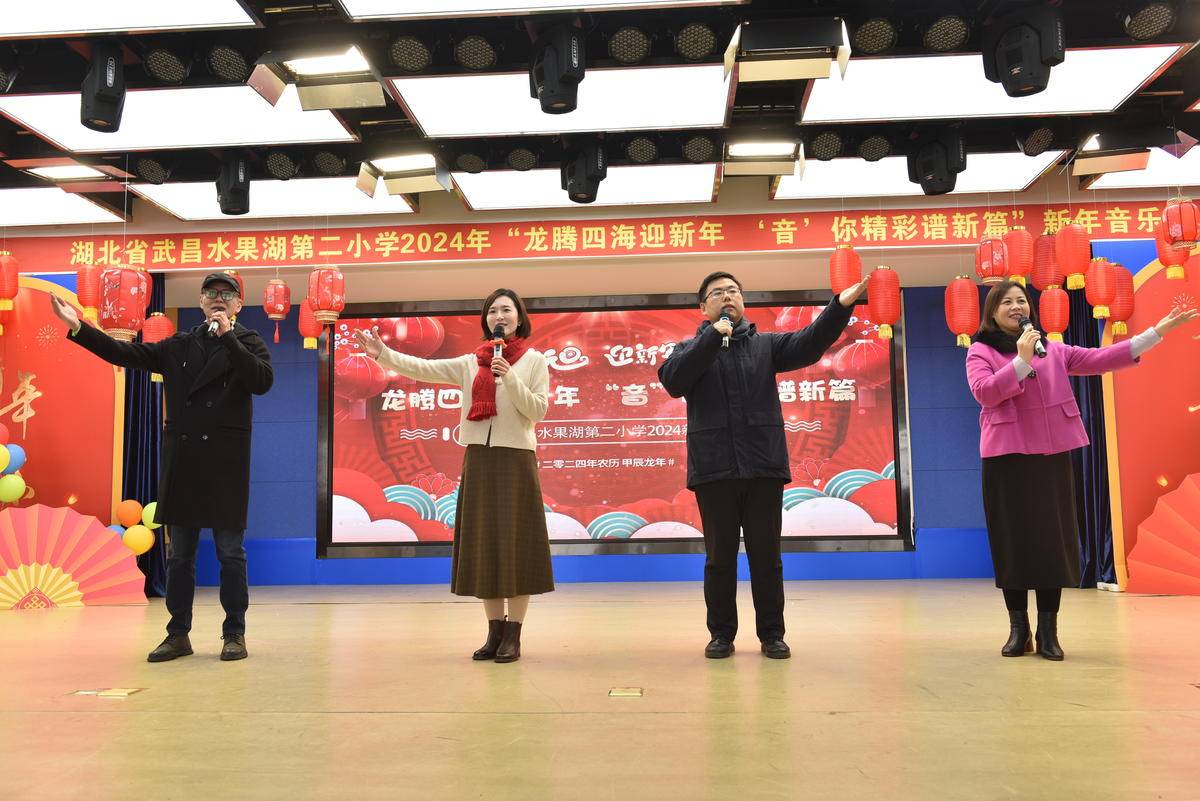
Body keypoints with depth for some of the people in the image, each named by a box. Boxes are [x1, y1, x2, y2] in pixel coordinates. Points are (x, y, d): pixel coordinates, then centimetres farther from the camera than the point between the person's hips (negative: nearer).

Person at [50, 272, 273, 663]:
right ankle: (178, 634, 18)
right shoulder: (179, 345, 14)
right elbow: (127, 354, 11)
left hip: (226, 459, -4)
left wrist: (228, 337, -16)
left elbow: (262, 381, -14)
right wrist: (78, 328, 3)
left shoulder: (248, 342, 4)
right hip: (181, 458, 4)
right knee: (179, 552, 8)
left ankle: (235, 634, 9)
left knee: (230, 550, 1)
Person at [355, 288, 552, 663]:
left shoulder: (534, 360, 3)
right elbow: (423, 369, 2)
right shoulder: (471, 362, 11)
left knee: (515, 545, -2)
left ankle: (513, 635, 6)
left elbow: (538, 410, -3)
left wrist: (510, 378, -14)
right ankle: (495, 632, 15)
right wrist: (383, 354, -11)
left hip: (516, 460, -3)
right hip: (479, 460, 4)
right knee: (484, 545, 5)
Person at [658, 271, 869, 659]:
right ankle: (721, 634, 19)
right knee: (720, 557, 7)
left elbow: (809, 344, -3)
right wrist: (713, 336, -11)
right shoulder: (692, 348, 10)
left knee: (766, 556, 8)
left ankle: (771, 634, 19)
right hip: (714, 470, -1)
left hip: (763, 467, 1)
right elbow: (672, 381, -10)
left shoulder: (766, 344, 13)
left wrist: (841, 305, -18)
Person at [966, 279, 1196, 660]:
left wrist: (1156, 332, 5)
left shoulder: (1052, 350, 17)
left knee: (1052, 539, 2)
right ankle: (1019, 629, 10)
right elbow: (984, 393, -12)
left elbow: (1101, 359, 9)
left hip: (1051, 455, 3)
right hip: (1006, 457, -3)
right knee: (1012, 541, 0)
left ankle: (1048, 632, 9)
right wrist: (1021, 359, -15)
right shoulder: (981, 351, 4)